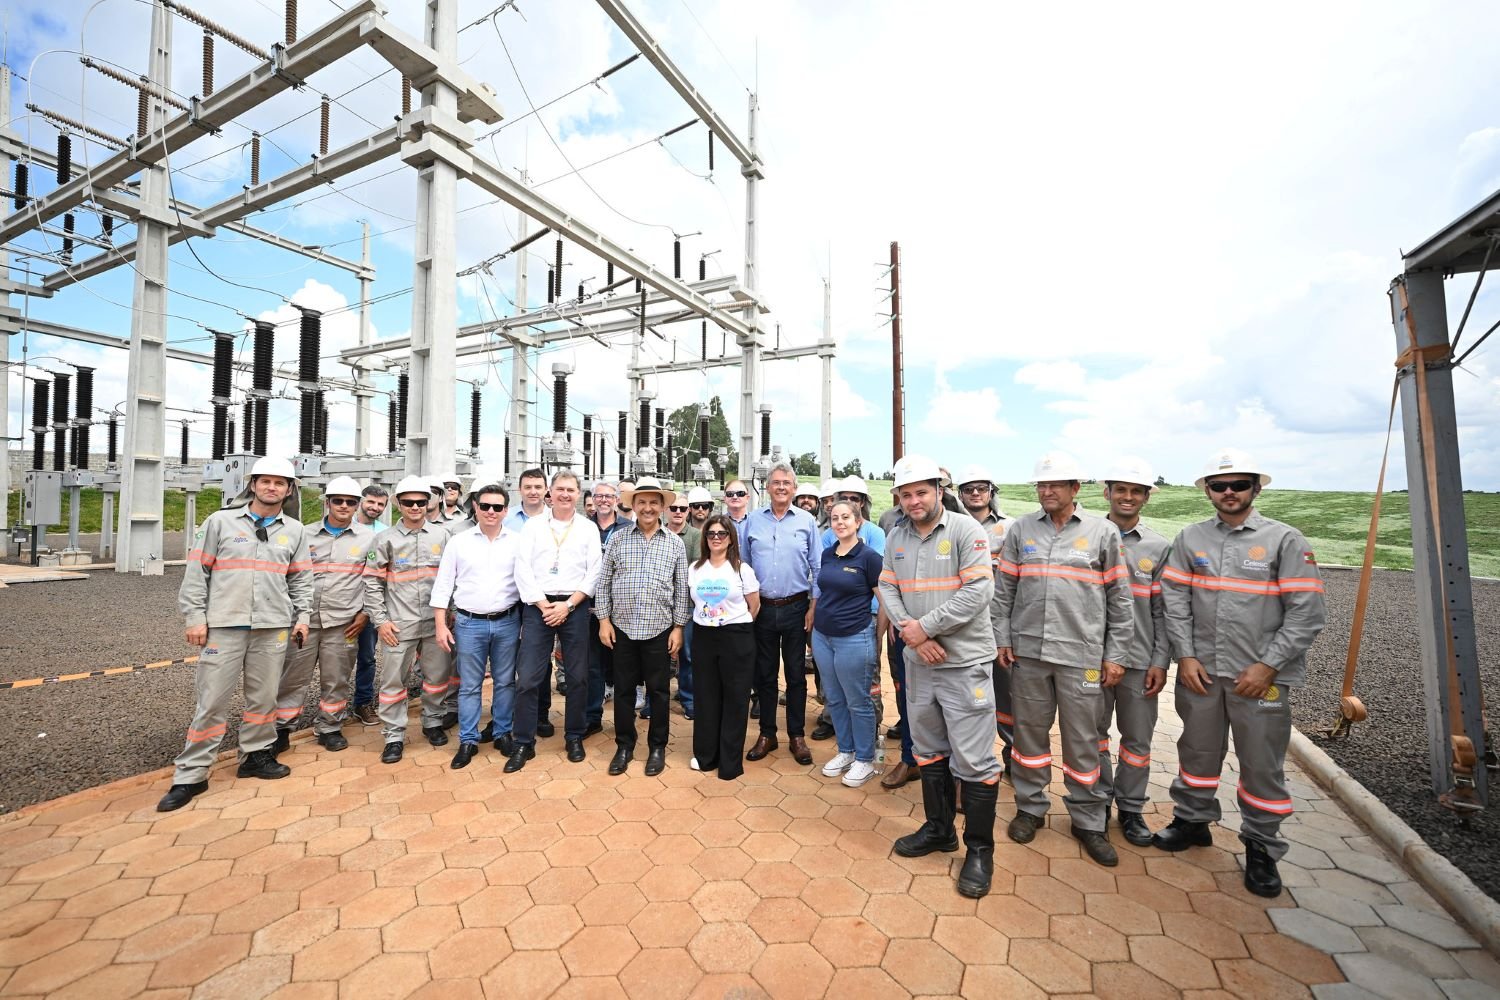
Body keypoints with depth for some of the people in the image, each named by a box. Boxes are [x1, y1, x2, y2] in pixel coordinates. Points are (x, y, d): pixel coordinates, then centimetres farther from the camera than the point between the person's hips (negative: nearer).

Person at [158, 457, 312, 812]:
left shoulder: (294, 530, 9)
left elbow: (301, 578, 14)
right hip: (223, 626, -2)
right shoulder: (220, 521, 2)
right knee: (211, 700, 0)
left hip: (272, 628, 2)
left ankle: (256, 755, 27)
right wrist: (195, 616, -4)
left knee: (263, 697, 11)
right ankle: (191, 775, 13)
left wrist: (302, 616, 7)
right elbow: (196, 572, 2)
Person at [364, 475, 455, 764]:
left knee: (438, 675, 11)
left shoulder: (442, 535, 5)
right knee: (393, 680, 5)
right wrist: (380, 620, -3)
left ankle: (433, 722, 30)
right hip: (398, 624, -1)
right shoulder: (385, 539, 1)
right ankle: (394, 736, 19)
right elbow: (372, 582, 2)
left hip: (436, 621, 1)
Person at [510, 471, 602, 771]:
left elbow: (594, 573, -1)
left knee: (578, 676, 7)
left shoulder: (589, 528, 5)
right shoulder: (533, 525, 6)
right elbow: (523, 569, -1)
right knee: (528, 677, 0)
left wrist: (568, 605, -9)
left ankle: (574, 737, 24)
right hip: (538, 605, 0)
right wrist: (544, 606, -9)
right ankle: (524, 742, 16)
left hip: (575, 607, 0)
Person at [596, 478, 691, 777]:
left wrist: (678, 627, -1)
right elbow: (603, 582, 4)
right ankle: (624, 746, 29)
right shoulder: (618, 538, 1)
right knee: (624, 689, 12)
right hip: (623, 628, 1)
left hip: (660, 629, 0)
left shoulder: (675, 543, 1)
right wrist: (603, 620, -1)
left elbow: (682, 588, 2)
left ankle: (657, 747, 27)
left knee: (659, 691, 9)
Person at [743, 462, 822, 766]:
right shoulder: (752, 521, 2)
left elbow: (817, 567, 1)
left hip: (795, 608, -1)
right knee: (764, 673, 11)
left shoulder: (806, 521, -1)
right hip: (761, 608, 1)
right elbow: (743, 565, 6)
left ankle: (797, 735, 24)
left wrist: (814, 605, -3)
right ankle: (767, 734, 26)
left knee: (796, 674, 9)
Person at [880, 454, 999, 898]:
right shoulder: (896, 536, 6)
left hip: (965, 662, -5)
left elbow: (979, 591, -19)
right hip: (918, 661, 6)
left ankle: (979, 849, 23)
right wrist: (912, 635, -11)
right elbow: (887, 588, 4)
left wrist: (925, 626, -18)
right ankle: (938, 828, 38)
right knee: (929, 751, 19)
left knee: (974, 760, 3)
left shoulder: (965, 529, -11)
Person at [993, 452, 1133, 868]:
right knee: (1029, 733, 12)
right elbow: (1003, 589, 7)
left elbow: (1119, 598, 3)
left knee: (1083, 742, 9)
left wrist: (1115, 655, 1)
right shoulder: (1020, 529, 4)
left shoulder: (1103, 532, 1)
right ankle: (1030, 808, 30)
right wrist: (1002, 638, 3)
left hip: (1082, 655, -1)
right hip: (1027, 651, 2)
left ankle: (1088, 821, 28)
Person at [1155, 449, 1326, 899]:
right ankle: (1192, 820, 35)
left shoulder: (1285, 540, -4)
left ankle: (1261, 847, 29)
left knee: (1262, 765, 9)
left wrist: (1267, 665, -12)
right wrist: (1185, 656, -5)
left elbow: (1307, 612, -7)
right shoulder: (1190, 538, 3)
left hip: (1262, 675, -2)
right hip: (1200, 670, 2)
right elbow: (1175, 600, 2)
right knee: (1197, 752, 16)